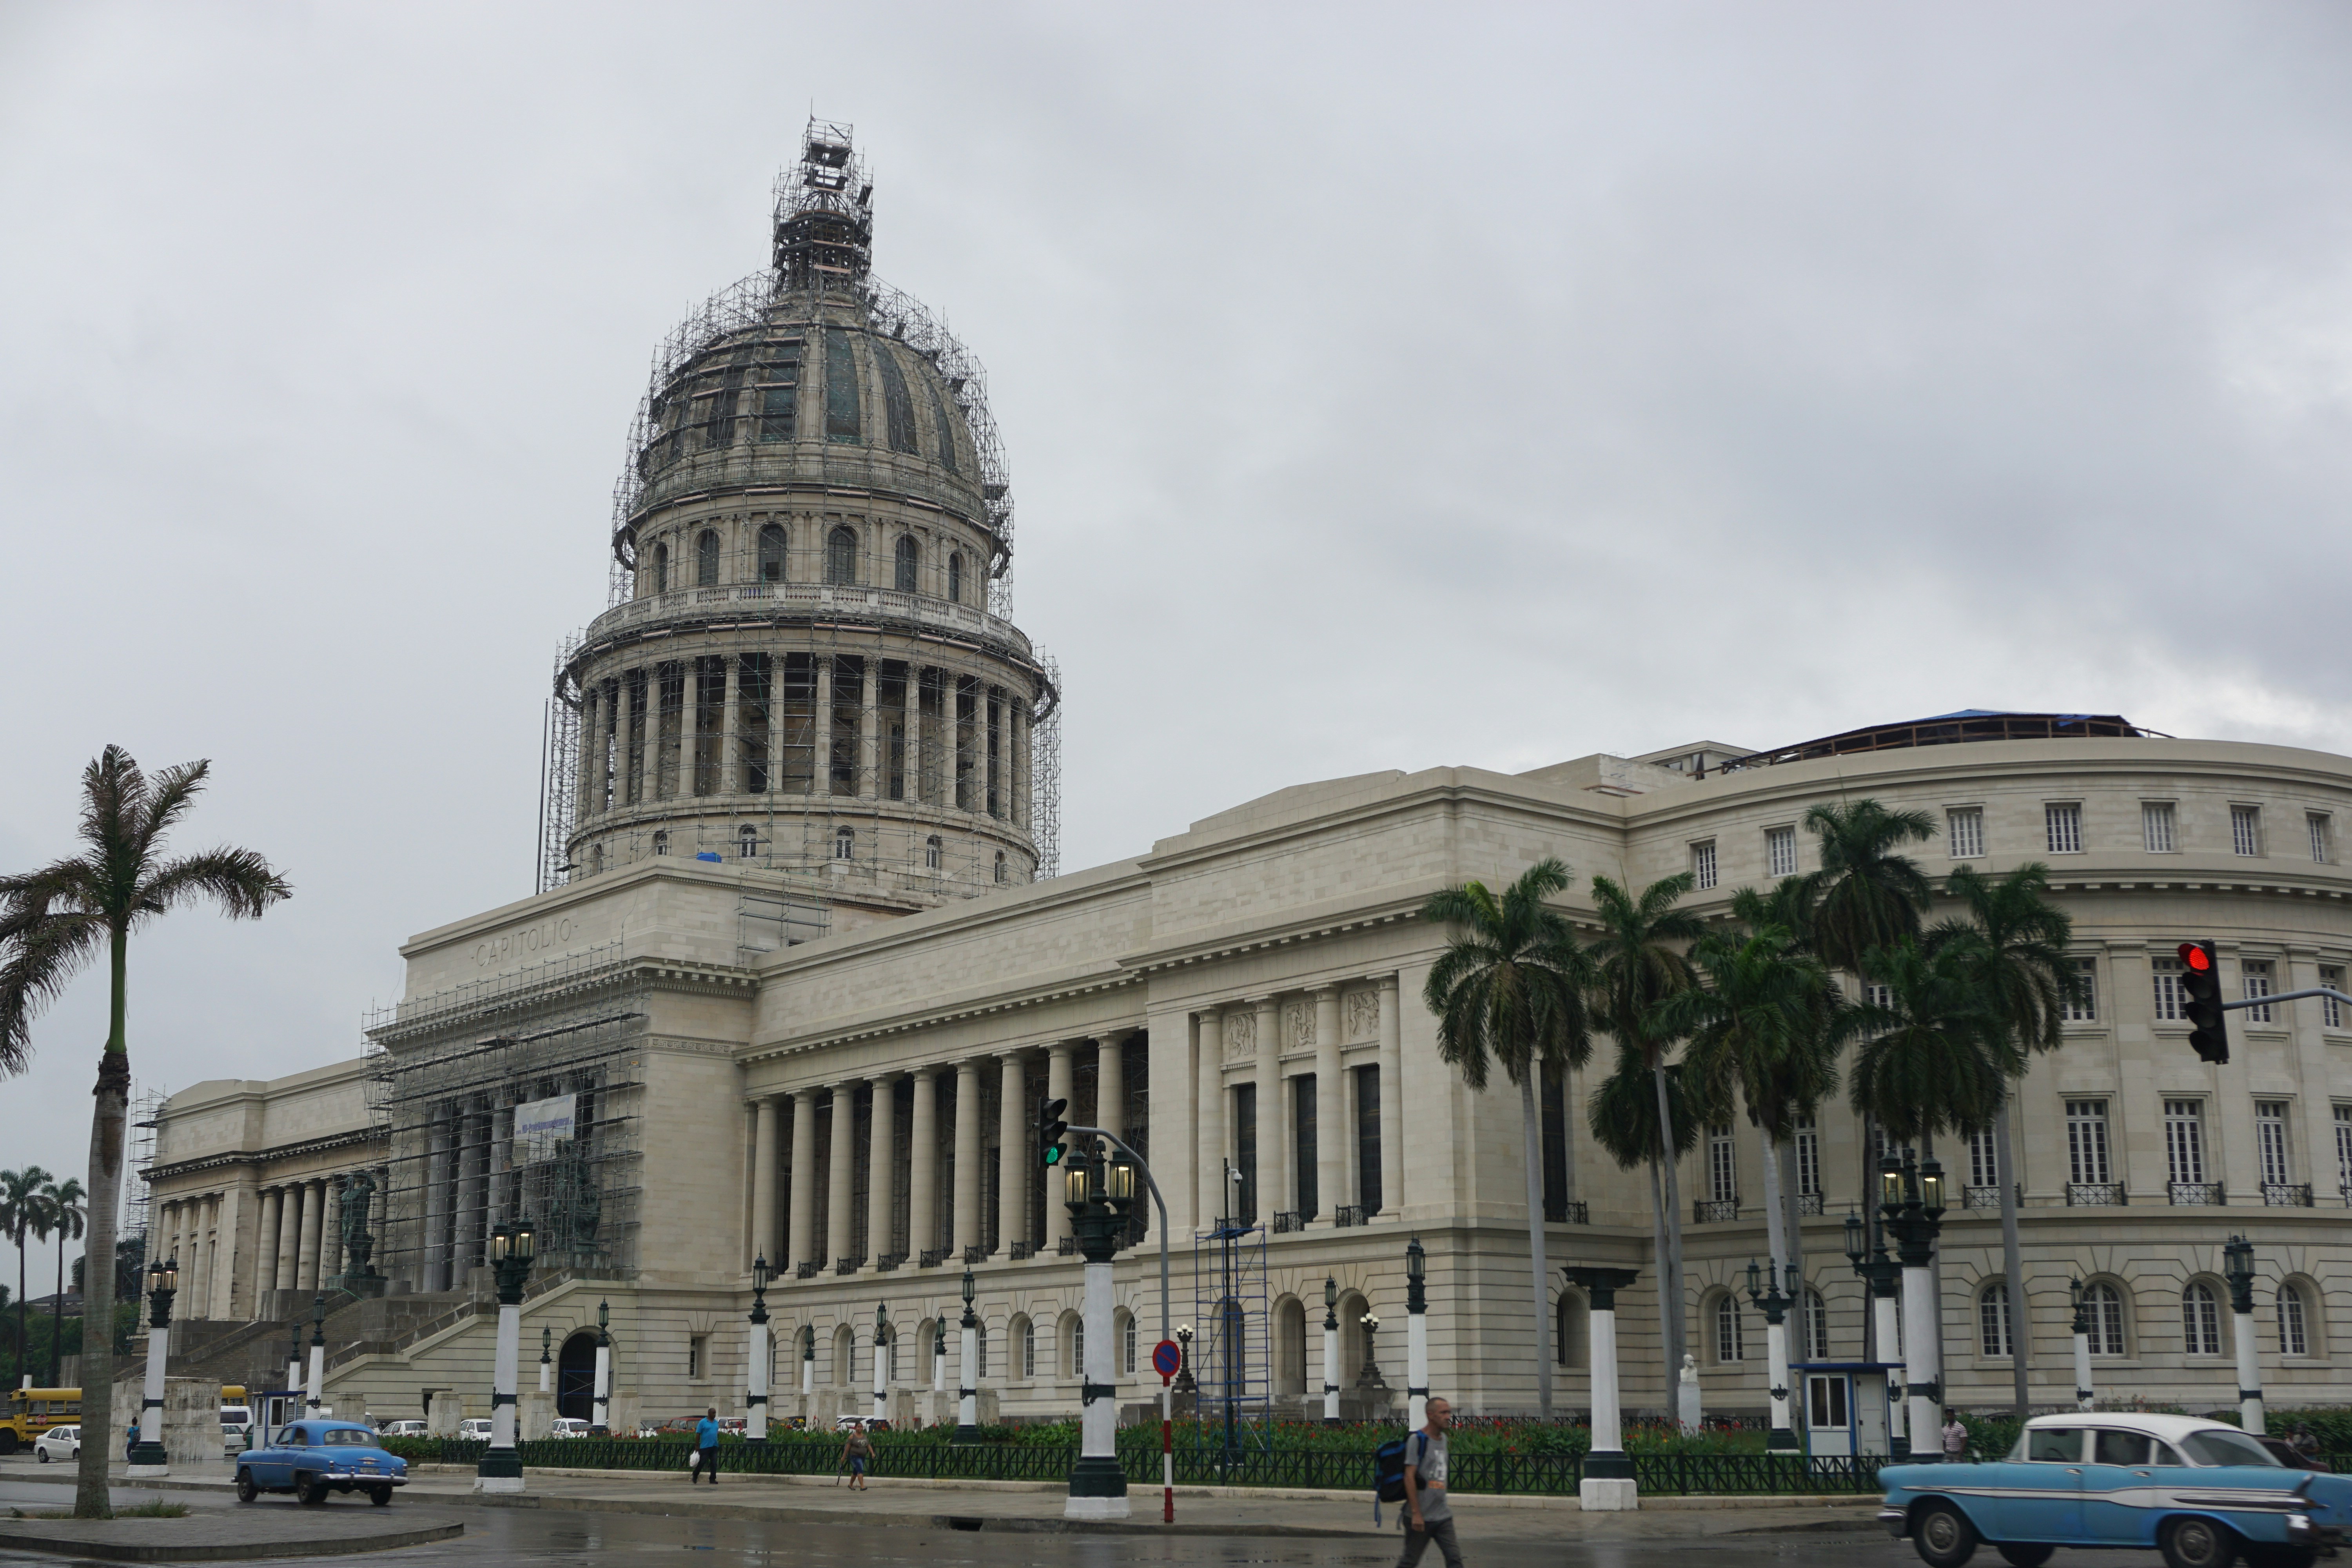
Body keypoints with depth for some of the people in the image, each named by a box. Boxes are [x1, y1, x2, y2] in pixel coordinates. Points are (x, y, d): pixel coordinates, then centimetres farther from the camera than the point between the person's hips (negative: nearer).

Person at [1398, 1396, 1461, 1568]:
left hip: (1443, 1516, 7)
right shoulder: (1417, 1440, -12)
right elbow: (1409, 1476, -16)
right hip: (1421, 1518, -7)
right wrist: (1416, 1513, -20)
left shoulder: (1443, 1438, 12)